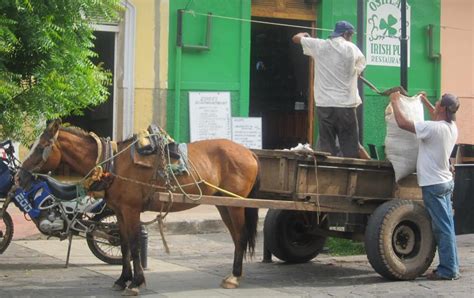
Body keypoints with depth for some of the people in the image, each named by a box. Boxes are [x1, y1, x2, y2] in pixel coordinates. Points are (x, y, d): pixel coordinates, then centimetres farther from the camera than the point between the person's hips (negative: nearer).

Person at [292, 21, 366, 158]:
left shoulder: (319, 46, 4)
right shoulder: (352, 48, 0)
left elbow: (296, 38, 16)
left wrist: (304, 35, 37)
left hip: (324, 104, 2)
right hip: (346, 105, -2)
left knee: (326, 148, 4)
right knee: (350, 150, 1)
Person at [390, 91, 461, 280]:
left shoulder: (433, 128, -22)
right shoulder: (452, 128, 5)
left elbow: (402, 123, -22)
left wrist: (395, 102, -8)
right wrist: (426, 102, 39)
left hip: (433, 185, -9)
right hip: (446, 182, 9)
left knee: (442, 228, -5)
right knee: (446, 227, 14)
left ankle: (448, 270, -2)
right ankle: (451, 266, 20)